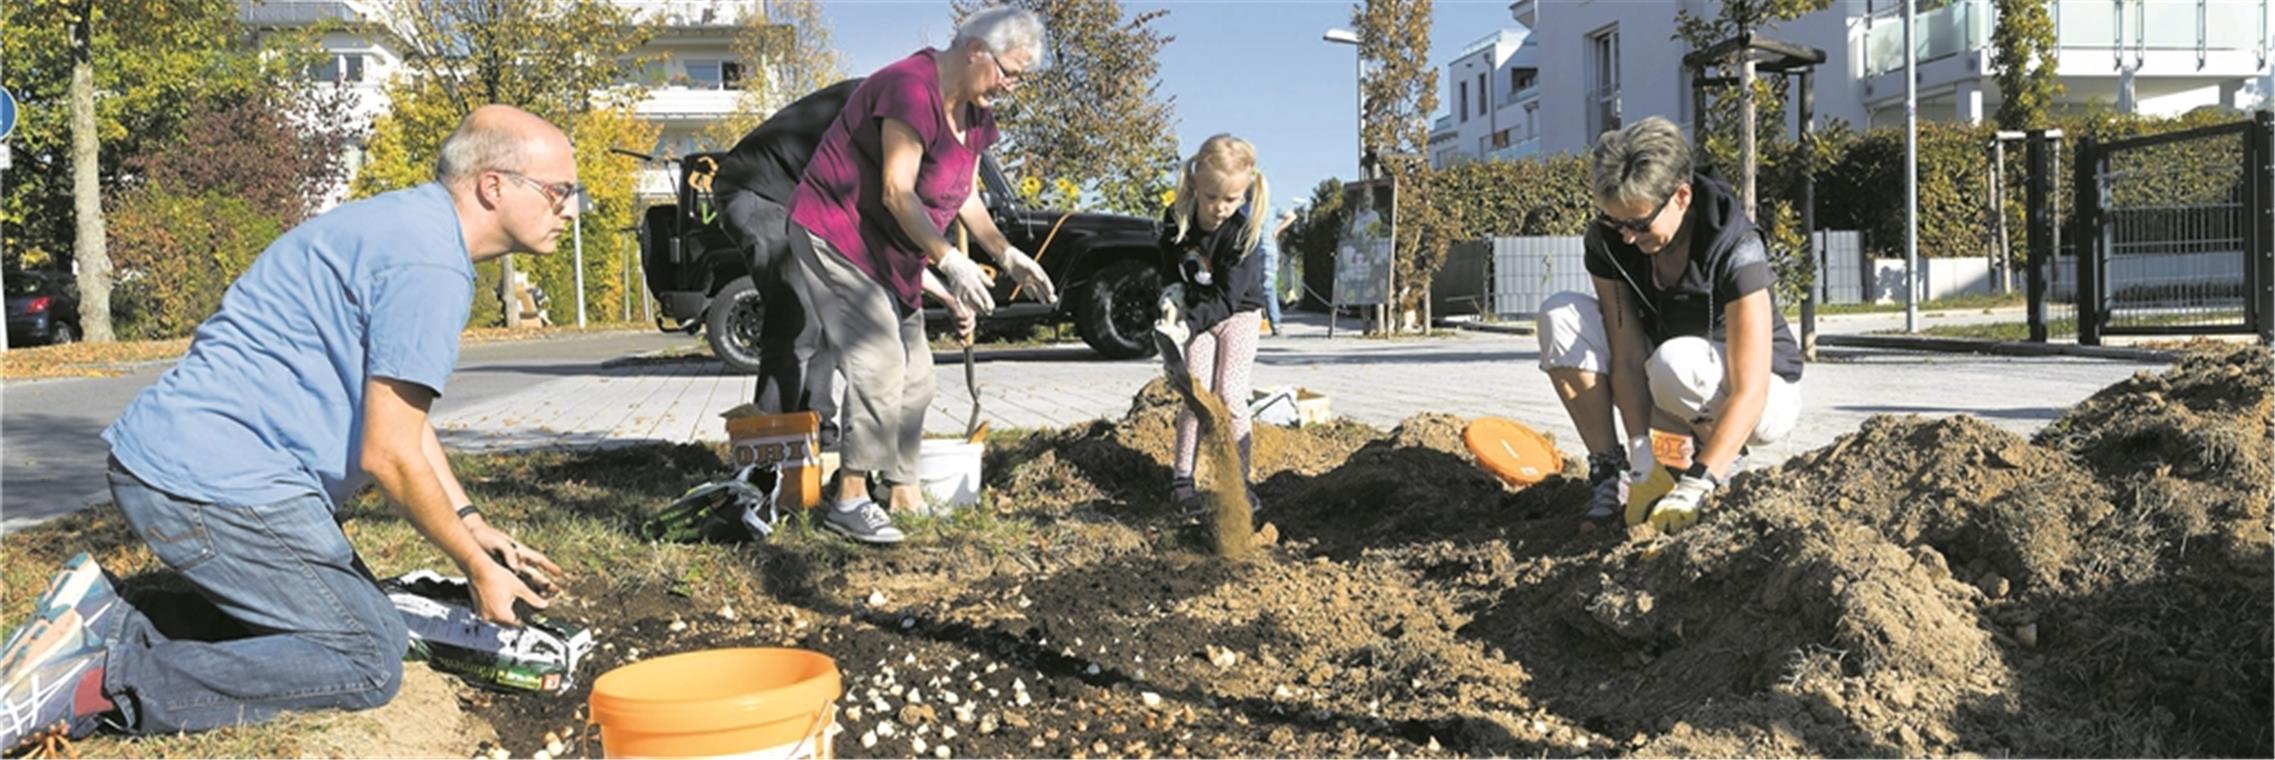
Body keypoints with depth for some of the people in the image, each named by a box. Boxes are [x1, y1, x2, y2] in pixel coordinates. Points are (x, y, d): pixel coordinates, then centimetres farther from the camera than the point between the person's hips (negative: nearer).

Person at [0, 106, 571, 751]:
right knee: (368, 664, -8)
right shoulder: (429, 266, -17)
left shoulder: (408, 226, 16)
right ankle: (103, 682, -13)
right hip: (219, 483, -10)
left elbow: (399, 415, 24)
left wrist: (477, 527, 22)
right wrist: (477, 568, -4)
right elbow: (388, 455, -17)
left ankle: (109, 627, 7)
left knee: (369, 621, 14)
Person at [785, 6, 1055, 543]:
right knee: (879, 368, -17)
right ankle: (850, 501, -9)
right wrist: (949, 260, -37)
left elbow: (965, 197, 10)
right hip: (836, 238, -10)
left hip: (889, 255, 10)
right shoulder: (912, 89, -24)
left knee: (915, 377, 8)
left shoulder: (975, 115, 6)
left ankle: (905, 493, 17)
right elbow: (897, 193, -29)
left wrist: (1007, 255, -4)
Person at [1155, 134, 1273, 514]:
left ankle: (1238, 479, 0)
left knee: (1230, 397, -10)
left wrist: (1189, 325, -42)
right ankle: (1181, 476, 2)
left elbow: (1227, 297, -30)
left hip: (1238, 313, -2)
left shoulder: (1245, 232, -28)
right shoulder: (1177, 219, -16)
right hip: (1196, 312, 2)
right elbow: (1170, 272, 0)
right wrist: (1172, 299, -20)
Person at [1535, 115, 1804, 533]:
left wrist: (1695, 487, -40)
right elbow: (1629, 358, -18)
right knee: (1561, 315, -18)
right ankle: (1608, 471, -14)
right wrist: (1643, 465, -26)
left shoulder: (1735, 249, -28)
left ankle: (1720, 458, -6)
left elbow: (1749, 392, -32)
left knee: (1677, 360, -39)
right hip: (1667, 399, 5)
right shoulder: (1607, 240, -15)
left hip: (1766, 398, -4)